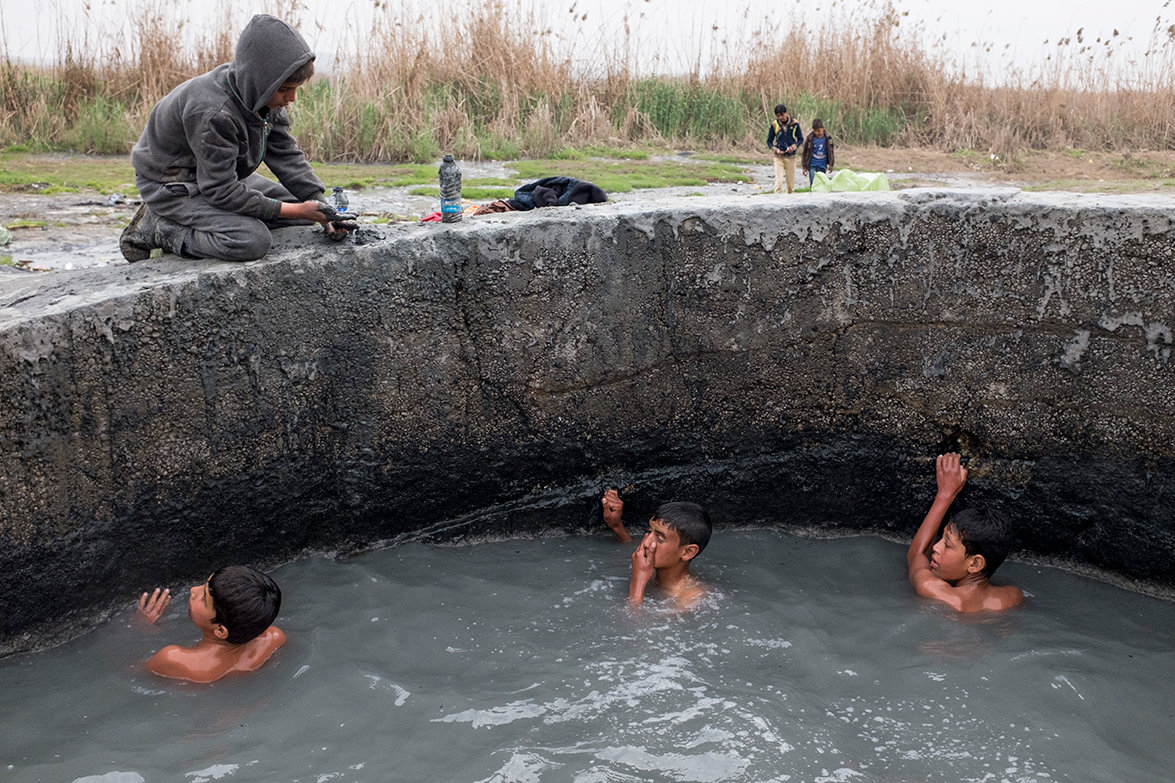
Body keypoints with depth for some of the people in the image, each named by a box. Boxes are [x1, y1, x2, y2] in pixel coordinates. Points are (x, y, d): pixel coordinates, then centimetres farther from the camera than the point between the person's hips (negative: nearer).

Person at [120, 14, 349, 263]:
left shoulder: (263, 96, -11)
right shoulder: (212, 113, -35)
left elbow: (287, 155, -4)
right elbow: (222, 192, -31)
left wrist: (322, 210, -13)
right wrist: (295, 211, -29)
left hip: (223, 177, 9)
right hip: (172, 185, -9)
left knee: (304, 206, 4)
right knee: (253, 241, -30)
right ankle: (156, 228, -9)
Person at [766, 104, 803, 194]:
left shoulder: (794, 124, -4)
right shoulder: (774, 125, -3)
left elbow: (801, 139, 5)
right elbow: (769, 141, 5)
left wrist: (793, 147, -14)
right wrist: (775, 149, -13)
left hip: (791, 156, 1)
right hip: (778, 157, -1)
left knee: (791, 183, 8)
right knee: (778, 181, -14)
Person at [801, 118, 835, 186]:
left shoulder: (828, 138, -2)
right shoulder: (810, 138, -8)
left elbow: (831, 152, 13)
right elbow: (804, 153, 2)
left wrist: (830, 164, 12)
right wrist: (804, 167, 2)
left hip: (823, 166, 2)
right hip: (812, 166, -2)